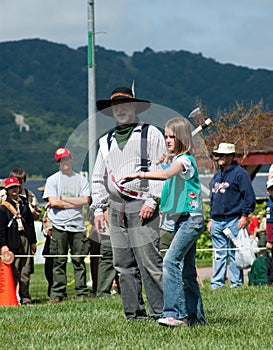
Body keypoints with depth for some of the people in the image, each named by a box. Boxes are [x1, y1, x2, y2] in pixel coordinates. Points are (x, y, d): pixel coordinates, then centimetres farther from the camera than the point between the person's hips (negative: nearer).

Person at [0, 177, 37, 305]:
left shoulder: (24, 204, 16)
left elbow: (30, 223, 18)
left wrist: (33, 241, 14)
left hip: (25, 239, 4)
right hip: (12, 241, -4)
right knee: (14, 271, -6)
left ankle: (25, 297, 8)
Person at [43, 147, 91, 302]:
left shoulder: (81, 179, 12)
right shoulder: (52, 180, 8)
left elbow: (85, 200, -2)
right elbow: (53, 202, -5)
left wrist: (63, 199, -4)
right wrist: (74, 203, -5)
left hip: (78, 225, 1)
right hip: (59, 225, -1)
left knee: (79, 260, 1)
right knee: (59, 262, -2)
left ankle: (82, 292, 4)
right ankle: (57, 294, 0)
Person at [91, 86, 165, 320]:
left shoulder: (150, 134, 5)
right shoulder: (106, 141, 21)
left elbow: (161, 169, -2)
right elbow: (99, 178, 24)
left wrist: (152, 201, -11)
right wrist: (99, 209, 14)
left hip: (141, 206, -6)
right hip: (116, 208, 6)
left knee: (149, 261, -12)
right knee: (124, 265, 4)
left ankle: (160, 310, -9)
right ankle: (134, 312, 8)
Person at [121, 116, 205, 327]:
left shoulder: (185, 159, -12)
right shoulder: (176, 160, 19)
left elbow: (165, 174, -29)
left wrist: (138, 174, -35)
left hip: (191, 218, -10)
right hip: (182, 220, 10)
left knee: (171, 260, -20)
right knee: (186, 269, 10)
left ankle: (174, 313, -25)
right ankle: (195, 316, 14)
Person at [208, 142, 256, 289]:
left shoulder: (239, 173, -5)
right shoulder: (217, 175, 19)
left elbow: (249, 197, -8)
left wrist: (245, 216, -13)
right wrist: (211, 219, 21)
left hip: (233, 220, -7)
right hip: (217, 221, 7)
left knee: (234, 253, -4)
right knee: (219, 254, 7)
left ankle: (236, 282, 0)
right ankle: (217, 282, 8)